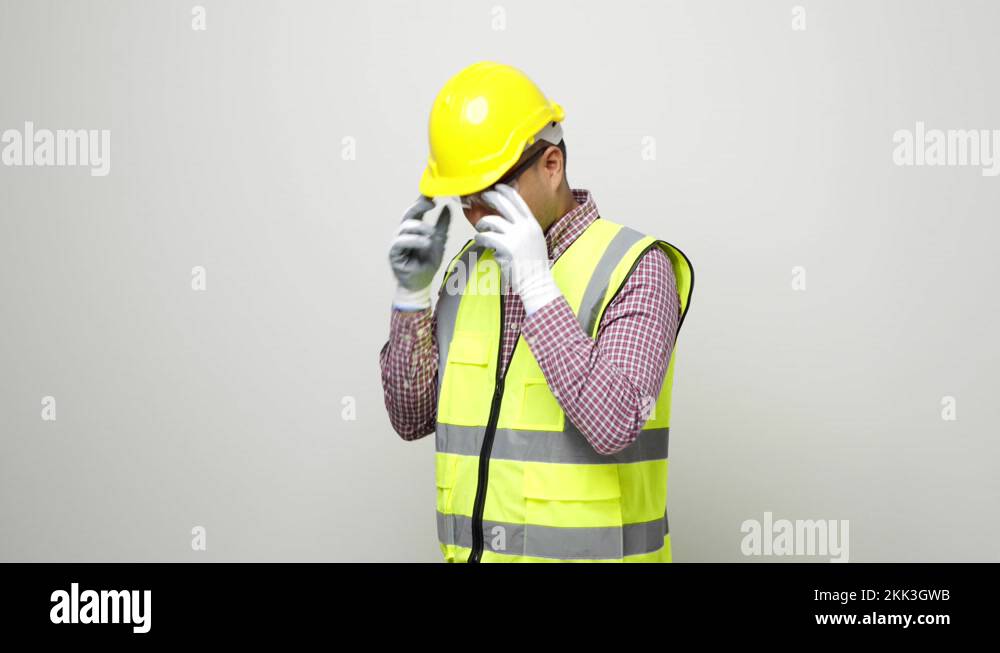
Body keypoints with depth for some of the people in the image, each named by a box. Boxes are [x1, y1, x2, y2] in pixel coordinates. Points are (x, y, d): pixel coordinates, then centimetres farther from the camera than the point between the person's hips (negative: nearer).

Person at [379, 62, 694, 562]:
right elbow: (412, 418, 7)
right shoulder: (471, 265, 6)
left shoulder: (634, 269, -11)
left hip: (585, 552, -5)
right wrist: (412, 293, -5)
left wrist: (537, 285, -24)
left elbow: (613, 427, -23)